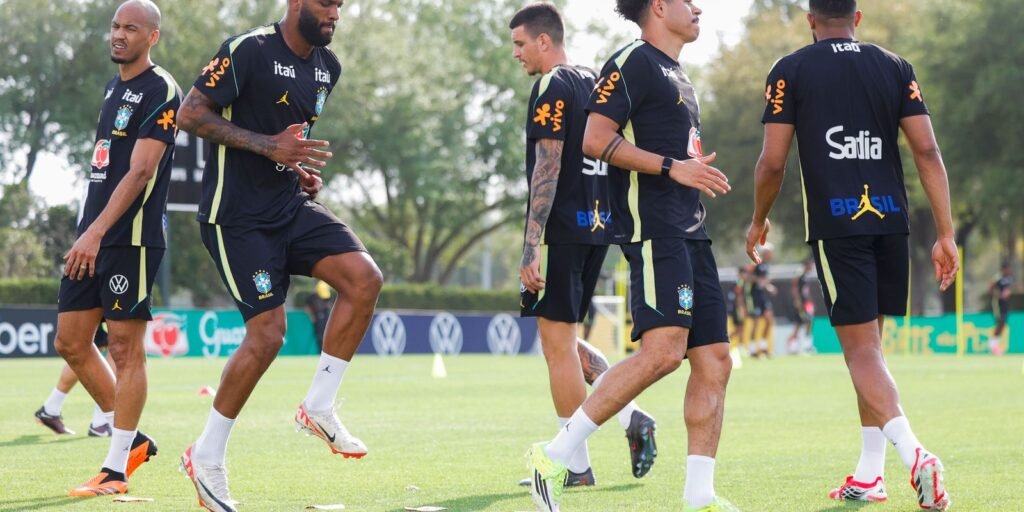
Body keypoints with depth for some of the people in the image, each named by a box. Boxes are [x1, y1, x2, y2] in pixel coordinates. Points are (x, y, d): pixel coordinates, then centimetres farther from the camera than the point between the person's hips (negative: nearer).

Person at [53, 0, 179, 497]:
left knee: (126, 348, -5)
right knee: (71, 343, 8)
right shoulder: (114, 87, 17)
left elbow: (140, 172, -18)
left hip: (131, 237, -9)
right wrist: (89, 233, 20)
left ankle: (115, 470, -1)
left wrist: (96, 232, -25)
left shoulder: (160, 91, -10)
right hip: (93, 236, 9)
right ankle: (131, 439, 20)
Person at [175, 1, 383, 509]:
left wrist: (301, 166, 6)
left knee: (364, 279, -13)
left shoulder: (327, 65, 10)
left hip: (292, 206, 8)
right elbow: (190, 114, -17)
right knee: (268, 331, -12)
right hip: (238, 215, -8)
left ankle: (319, 408, 0)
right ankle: (206, 457, 4)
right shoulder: (247, 51, -15)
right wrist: (268, 146, -23)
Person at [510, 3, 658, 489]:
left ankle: (576, 466, 0)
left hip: (563, 227, -9)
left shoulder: (552, 87, -11)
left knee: (558, 342, -2)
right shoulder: (592, 83, 16)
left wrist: (531, 244, -20)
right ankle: (632, 417, 5)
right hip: (598, 225, 9)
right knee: (563, 340, 18)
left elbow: (548, 168, -18)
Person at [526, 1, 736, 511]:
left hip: (689, 234, 10)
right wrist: (672, 167, -19)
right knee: (663, 351, -22)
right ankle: (555, 457, -15)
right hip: (653, 230, -10)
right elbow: (596, 140, -16)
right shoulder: (633, 62, -6)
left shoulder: (676, 76, 23)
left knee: (714, 362, 3)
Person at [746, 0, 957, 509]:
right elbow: (927, 151, 2)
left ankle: (912, 453, -26)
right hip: (891, 222, 4)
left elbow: (772, 162, 0)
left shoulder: (791, 71, 2)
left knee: (862, 349, -5)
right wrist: (945, 234, 4)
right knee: (867, 344, 16)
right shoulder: (895, 67, 9)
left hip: (835, 225, -4)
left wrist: (759, 220, 17)